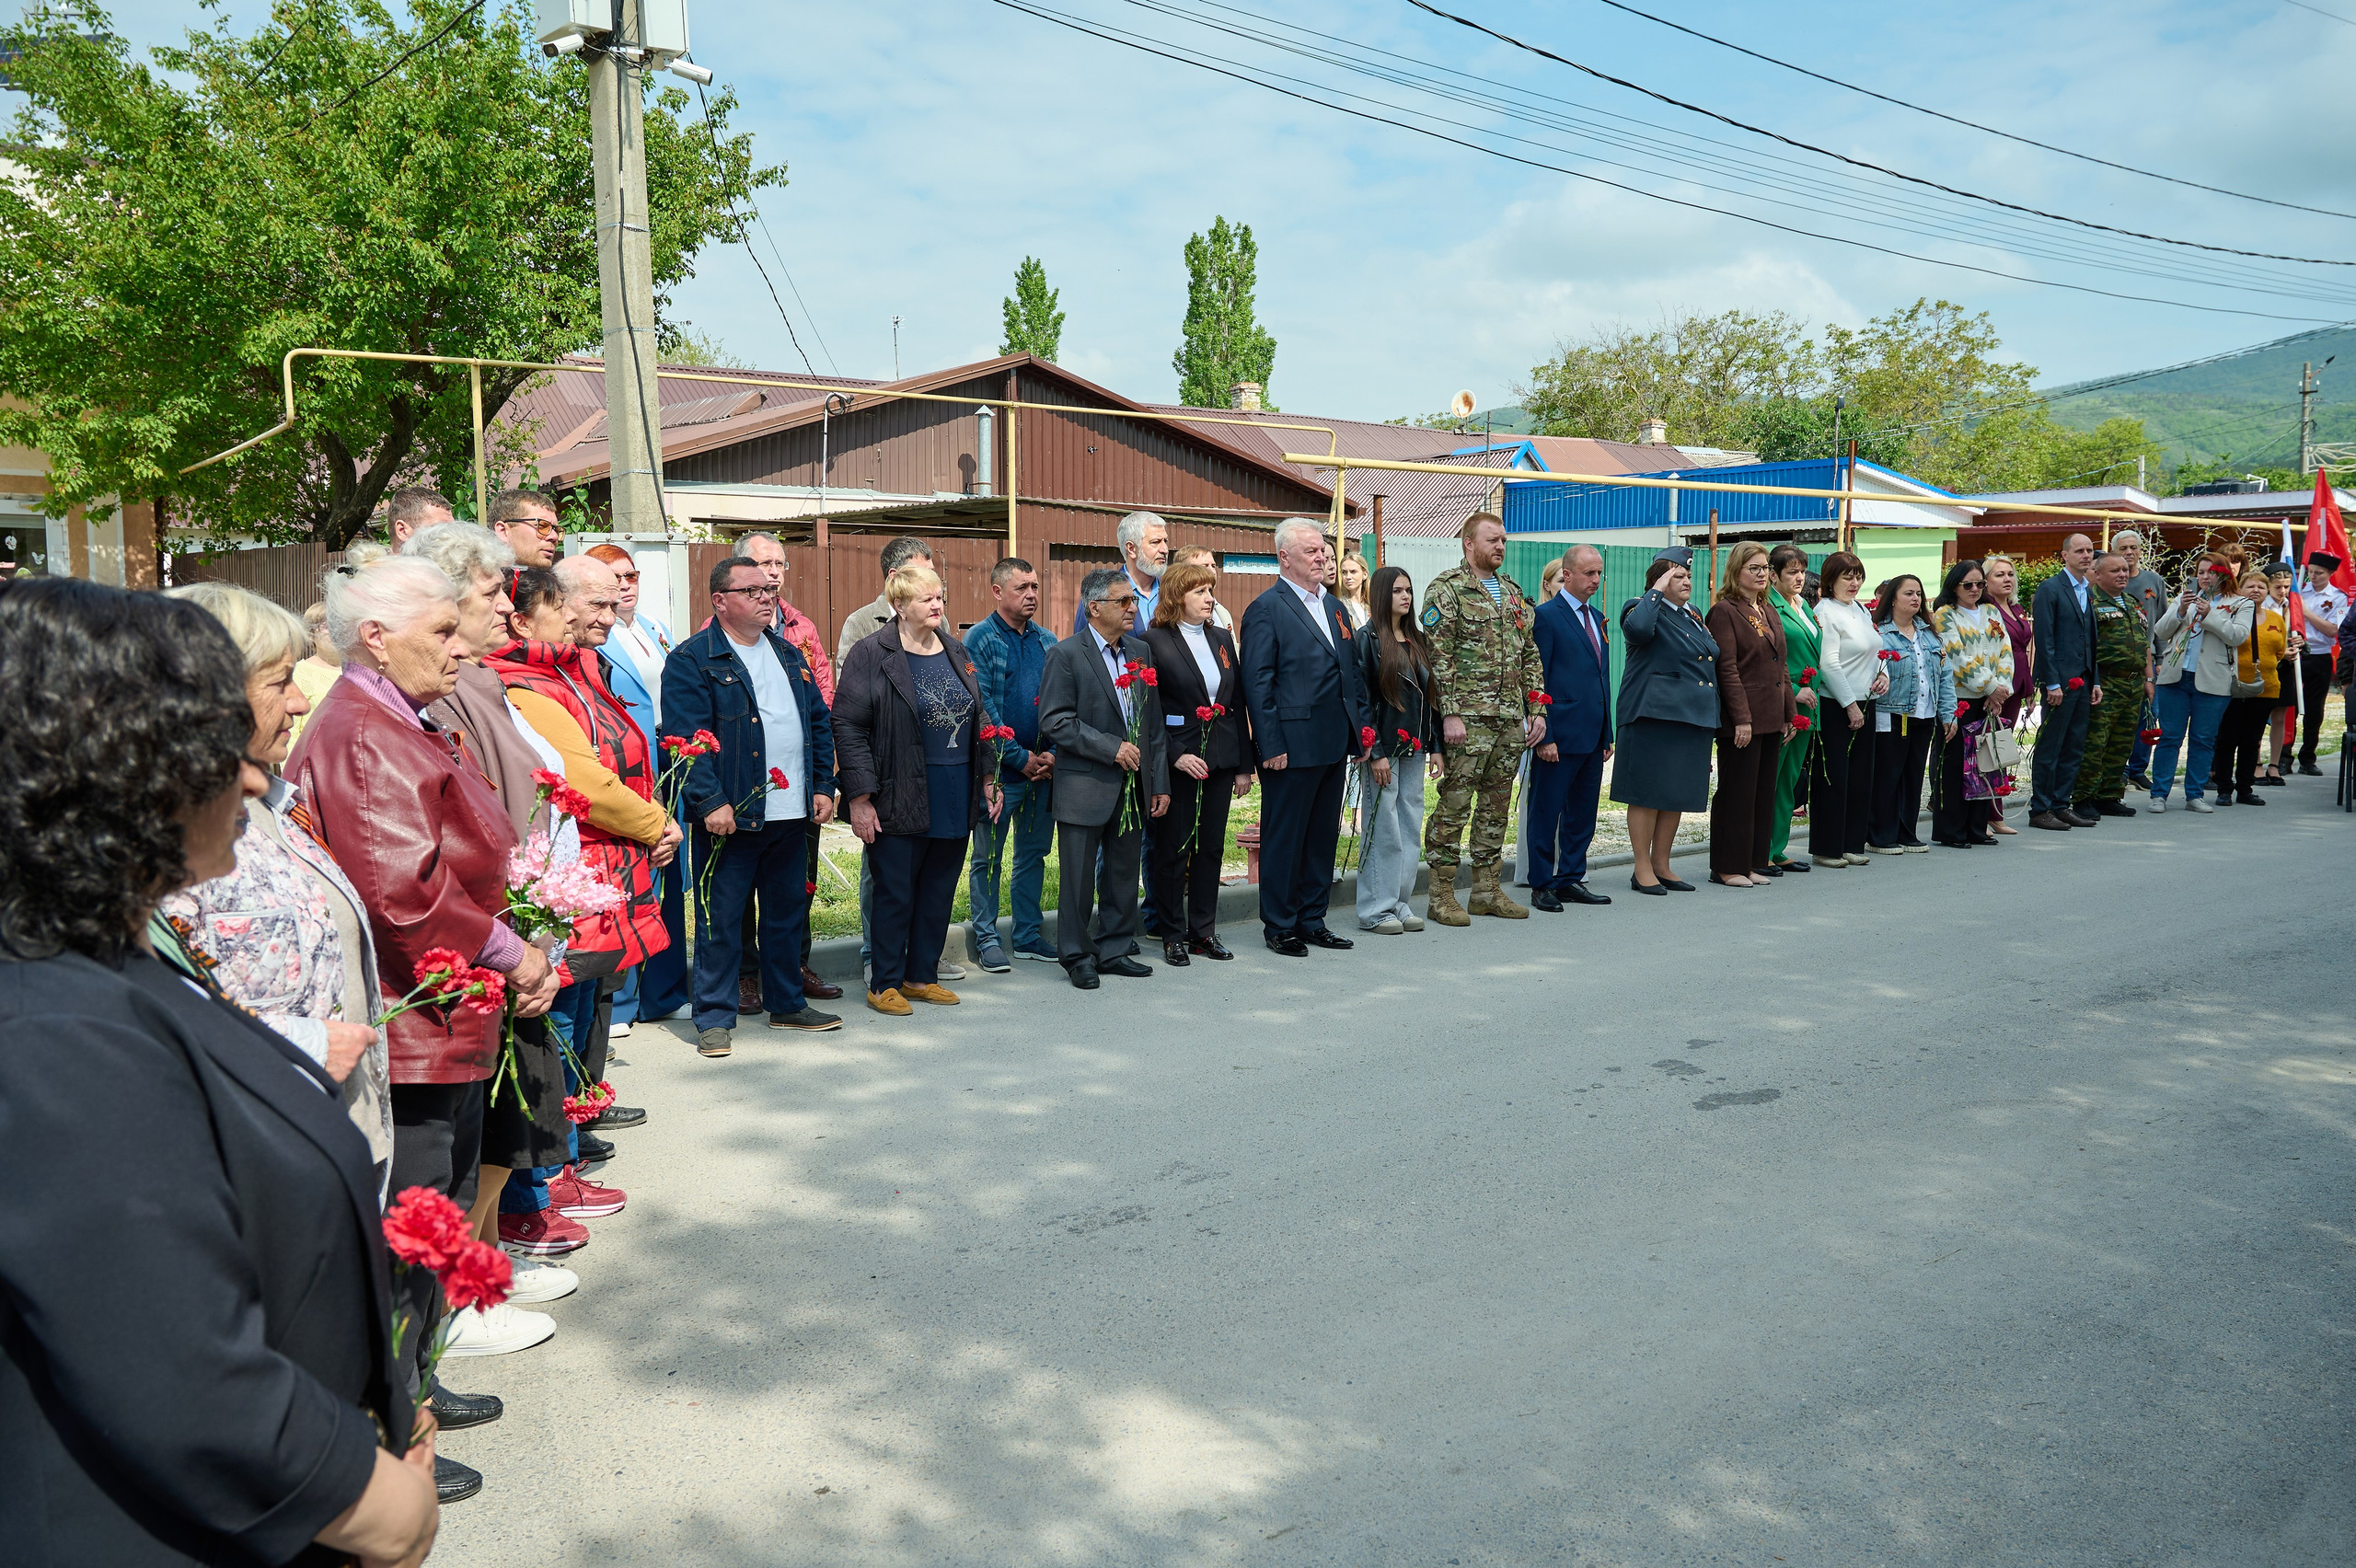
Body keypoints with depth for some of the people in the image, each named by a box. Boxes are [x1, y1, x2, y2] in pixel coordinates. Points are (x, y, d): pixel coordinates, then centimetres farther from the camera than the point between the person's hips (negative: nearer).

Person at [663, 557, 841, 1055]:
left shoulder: (789, 654, 15)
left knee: (788, 913, 15)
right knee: (720, 920, 2)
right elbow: (686, 739, -13)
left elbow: (819, 721, 18)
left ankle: (787, 1004, 29)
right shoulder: (690, 661, -6)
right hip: (730, 817, -6)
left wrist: (823, 786, 10)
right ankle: (715, 1018, 13)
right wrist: (710, 803, -20)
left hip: (791, 814, 6)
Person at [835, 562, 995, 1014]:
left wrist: (989, 776, 12)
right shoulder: (872, 654, -8)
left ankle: (921, 976, 25)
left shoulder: (956, 653, 12)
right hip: (900, 802, -6)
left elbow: (979, 719, 19)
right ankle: (884, 984, 15)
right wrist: (859, 797, -15)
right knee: (896, 893, 2)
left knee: (939, 891, 12)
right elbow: (848, 726, -10)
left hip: (956, 800, 6)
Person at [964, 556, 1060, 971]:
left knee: (1033, 854, 12)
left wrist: (1053, 753, -4)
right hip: (1000, 769, -5)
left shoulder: (1047, 641, 11)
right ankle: (986, 937, 14)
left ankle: (1029, 936, 22)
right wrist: (1021, 758, -14)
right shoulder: (979, 640, -6)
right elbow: (983, 710, -13)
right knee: (987, 856, 3)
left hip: (1043, 767, 5)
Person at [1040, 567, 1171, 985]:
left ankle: (1114, 950, 25)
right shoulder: (1065, 654, -8)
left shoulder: (1141, 652, 11)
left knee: (1124, 873, 12)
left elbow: (1154, 722, 13)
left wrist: (1159, 782, 9)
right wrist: (1111, 747, -18)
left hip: (1133, 786, 6)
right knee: (1079, 878, 2)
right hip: (1085, 789, -6)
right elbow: (1054, 721, -14)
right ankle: (1078, 956, 15)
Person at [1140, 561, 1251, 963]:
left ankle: (1204, 931, 20)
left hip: (1220, 760, 6)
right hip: (1178, 760, -5)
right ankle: (1173, 936, 12)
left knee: (1212, 847, 10)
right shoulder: (1154, 641, -6)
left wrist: (1244, 764, 9)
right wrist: (1176, 756, -18)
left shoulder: (1221, 639, 12)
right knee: (1174, 850, 3)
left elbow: (1237, 703, 12)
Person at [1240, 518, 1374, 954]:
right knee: (1284, 837, 3)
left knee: (1324, 836, 13)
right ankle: (1279, 926, 13)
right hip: (1292, 746, -8)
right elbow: (1257, 684, -12)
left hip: (1334, 746, 8)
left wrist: (1363, 725, 12)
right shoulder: (1266, 609, -8)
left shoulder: (1334, 607, 16)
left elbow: (1353, 672, 20)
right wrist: (1270, 746, -16)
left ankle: (1312, 921, 24)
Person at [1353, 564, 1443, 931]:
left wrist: (1435, 746, 10)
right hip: (1383, 747, -7)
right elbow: (1361, 698, -11)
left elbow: (1430, 696, 16)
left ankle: (1400, 903, 17)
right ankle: (1376, 910, 5)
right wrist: (1375, 752, -16)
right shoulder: (1368, 639, -7)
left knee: (1411, 828, 8)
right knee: (1382, 829, -3)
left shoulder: (1418, 640, 14)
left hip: (1414, 748, 7)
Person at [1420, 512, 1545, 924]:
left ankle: (1487, 890, 20)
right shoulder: (1446, 589, -6)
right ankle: (1442, 894, 3)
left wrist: (1537, 709, 10)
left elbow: (1530, 654, 18)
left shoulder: (1512, 590, 16)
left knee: (1496, 808, 11)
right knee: (1454, 805, -5)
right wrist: (1450, 714, -18)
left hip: (1511, 720, 7)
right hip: (1469, 720, -7)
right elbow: (1439, 658, -12)